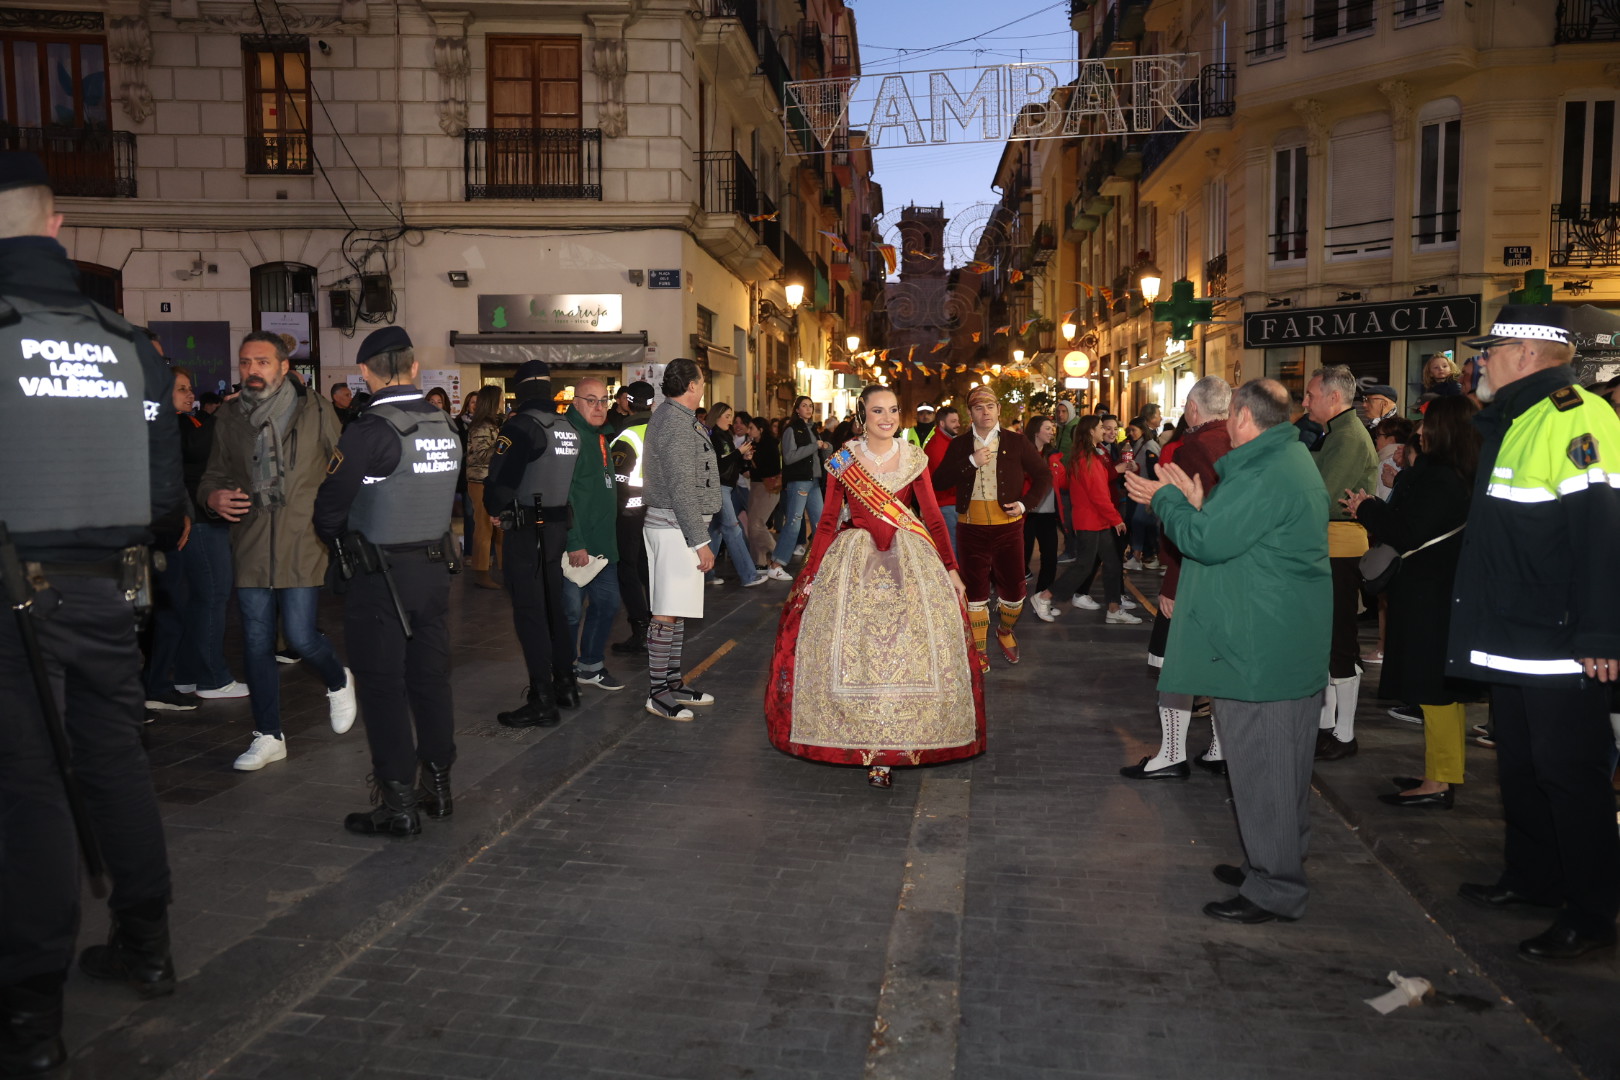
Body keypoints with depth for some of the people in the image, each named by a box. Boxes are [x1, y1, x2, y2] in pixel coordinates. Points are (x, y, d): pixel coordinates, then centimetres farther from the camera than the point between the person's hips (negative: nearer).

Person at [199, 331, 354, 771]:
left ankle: (338, 681, 26)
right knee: (256, 644, 7)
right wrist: (213, 496, -6)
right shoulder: (229, 419, 10)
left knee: (300, 636, -9)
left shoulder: (316, 411, 0)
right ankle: (268, 737, 20)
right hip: (250, 548, 4)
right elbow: (213, 475, 17)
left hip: (303, 543, -4)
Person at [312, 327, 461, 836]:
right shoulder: (446, 425, 2)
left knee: (382, 685, 3)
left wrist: (335, 539, 7)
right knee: (430, 676, 15)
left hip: (380, 576, -6)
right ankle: (438, 784, 26)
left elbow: (329, 506, -13)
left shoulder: (371, 429, -17)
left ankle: (397, 803, 7)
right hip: (436, 565, 6)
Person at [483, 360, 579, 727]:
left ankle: (542, 701, -2)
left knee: (529, 612, -3)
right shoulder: (569, 429, 7)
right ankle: (565, 683, 28)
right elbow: (574, 478, 10)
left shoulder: (521, 426, -15)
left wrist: (496, 510, -3)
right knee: (553, 605, 18)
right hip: (558, 528, 7)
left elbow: (499, 480, -21)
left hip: (525, 531, -7)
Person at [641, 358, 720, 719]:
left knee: (677, 609, 15)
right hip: (676, 527, -11)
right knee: (668, 613, -6)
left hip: (672, 524, 11)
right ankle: (657, 692, -1)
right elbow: (682, 489, -21)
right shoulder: (678, 423, -16)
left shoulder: (669, 416, 16)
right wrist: (700, 541, -20)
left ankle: (672, 681, 23)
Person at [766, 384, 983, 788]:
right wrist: (811, 573, -1)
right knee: (850, 647, -7)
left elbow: (933, 516, 5)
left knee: (909, 646, -8)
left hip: (909, 559, 1)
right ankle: (874, 748, 4)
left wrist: (951, 568, 1)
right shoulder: (843, 461, 3)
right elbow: (828, 521, 4)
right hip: (853, 558, 0)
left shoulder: (913, 459, 4)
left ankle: (886, 748, 1)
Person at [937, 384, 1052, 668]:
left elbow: (1044, 476, 5)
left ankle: (1005, 631, 33)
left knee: (1014, 588, 4)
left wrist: (1025, 503, -7)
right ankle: (980, 648, 19)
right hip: (971, 527, 1)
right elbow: (942, 479, -8)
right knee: (975, 588, 6)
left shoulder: (1016, 442, 2)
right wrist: (972, 462, -18)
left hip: (1008, 526, 0)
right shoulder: (959, 446, 5)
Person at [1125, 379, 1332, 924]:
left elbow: (1207, 541, -21)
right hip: (1296, 648, 11)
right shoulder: (1293, 460, 14)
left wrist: (1166, 501, -6)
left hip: (1261, 651, -11)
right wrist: (1198, 504, 10)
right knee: (1283, 766, 20)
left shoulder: (1262, 476, -21)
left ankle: (1273, 890, 9)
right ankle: (1281, 865, 34)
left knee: (1260, 767, -1)